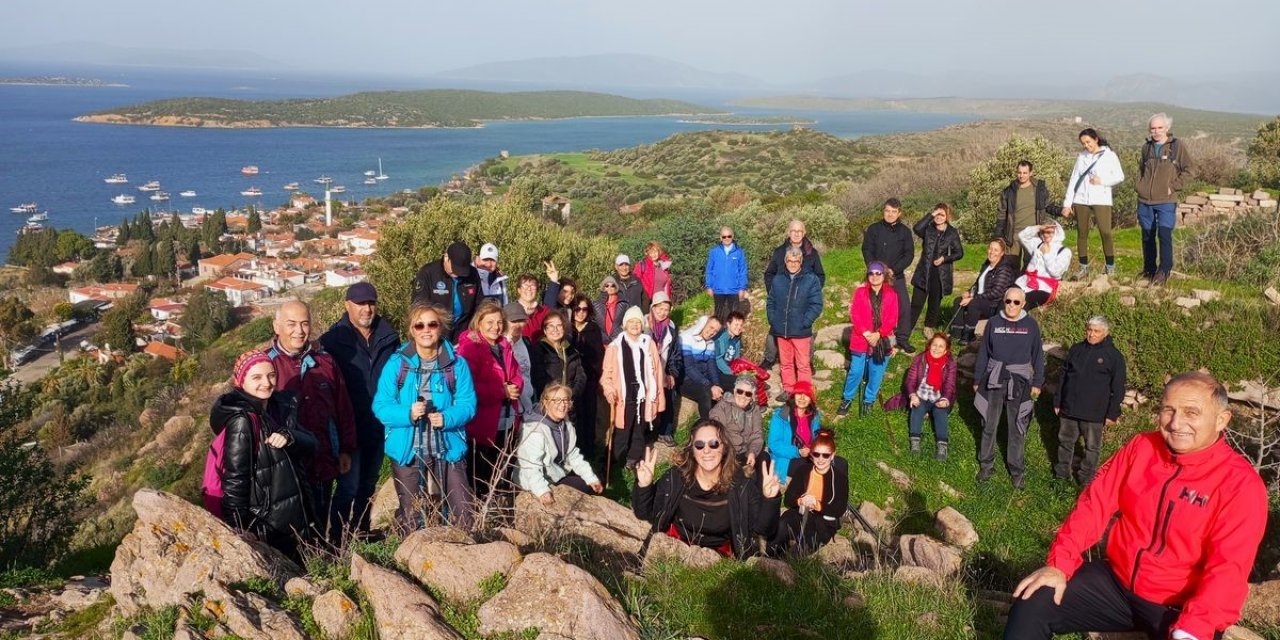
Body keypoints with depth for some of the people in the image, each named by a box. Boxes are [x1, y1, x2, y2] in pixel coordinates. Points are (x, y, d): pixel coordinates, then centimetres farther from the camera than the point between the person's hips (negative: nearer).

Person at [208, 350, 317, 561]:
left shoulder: (281, 405, 5)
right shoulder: (241, 420, -17)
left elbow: (310, 443, 1)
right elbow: (235, 476, -20)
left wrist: (289, 436, -20)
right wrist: (238, 526, -22)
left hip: (294, 517, 8)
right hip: (264, 524, -8)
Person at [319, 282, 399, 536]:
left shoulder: (389, 337, 3)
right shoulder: (333, 340, -8)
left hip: (379, 426, 5)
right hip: (350, 426, -4)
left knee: (369, 484, 16)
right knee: (349, 486, -5)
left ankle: (361, 531, 30)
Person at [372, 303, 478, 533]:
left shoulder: (456, 364, 0)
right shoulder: (397, 364, -2)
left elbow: (468, 403, -3)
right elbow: (381, 406, -5)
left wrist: (447, 418, -21)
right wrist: (407, 414, -23)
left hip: (448, 448, 0)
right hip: (407, 450, 0)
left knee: (463, 514, 1)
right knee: (410, 518, 13)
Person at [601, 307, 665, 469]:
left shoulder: (649, 343, 2)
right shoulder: (615, 346, -6)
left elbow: (656, 371, 6)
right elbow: (607, 373, -4)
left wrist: (657, 397, 6)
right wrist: (610, 391, -20)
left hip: (644, 397, 3)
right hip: (624, 398, -3)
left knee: (640, 432, 15)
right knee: (622, 433, 2)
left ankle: (635, 461, 29)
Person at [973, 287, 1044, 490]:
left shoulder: (1031, 325, -4)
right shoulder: (994, 323, -2)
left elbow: (1038, 355, 4)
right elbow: (983, 352, 5)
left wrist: (1037, 383, 4)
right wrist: (977, 380, 7)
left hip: (1020, 382, -1)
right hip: (994, 381, 1)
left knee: (1018, 429, 8)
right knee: (989, 426, 10)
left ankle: (1016, 469, 21)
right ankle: (986, 464, 25)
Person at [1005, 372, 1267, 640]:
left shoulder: (1241, 483, -12)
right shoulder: (1141, 447, 0)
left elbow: (1227, 570, -19)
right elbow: (1095, 504, 0)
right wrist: (1059, 564, -11)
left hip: (1183, 607, -3)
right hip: (1116, 582, 3)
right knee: (1031, 603, -11)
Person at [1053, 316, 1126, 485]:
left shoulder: (1114, 356, -5)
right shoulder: (1076, 349, 6)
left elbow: (1118, 388, -4)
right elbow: (1063, 377, 11)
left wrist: (1112, 413, -7)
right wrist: (1057, 402, 10)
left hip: (1094, 413, -4)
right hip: (1069, 408, 4)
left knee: (1092, 446, 6)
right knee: (1065, 441, 13)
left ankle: (1087, 478, 18)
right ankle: (1061, 474, 26)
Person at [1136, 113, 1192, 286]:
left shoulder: (1177, 146, -2)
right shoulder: (1146, 147, 10)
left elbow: (1187, 170, -2)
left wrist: (1173, 187, -10)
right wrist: (1138, 186, 9)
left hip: (1166, 201, -4)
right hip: (1145, 200, 4)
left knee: (1164, 235, -10)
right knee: (1147, 236, 11)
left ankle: (1164, 271, -3)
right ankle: (1149, 268, 23)